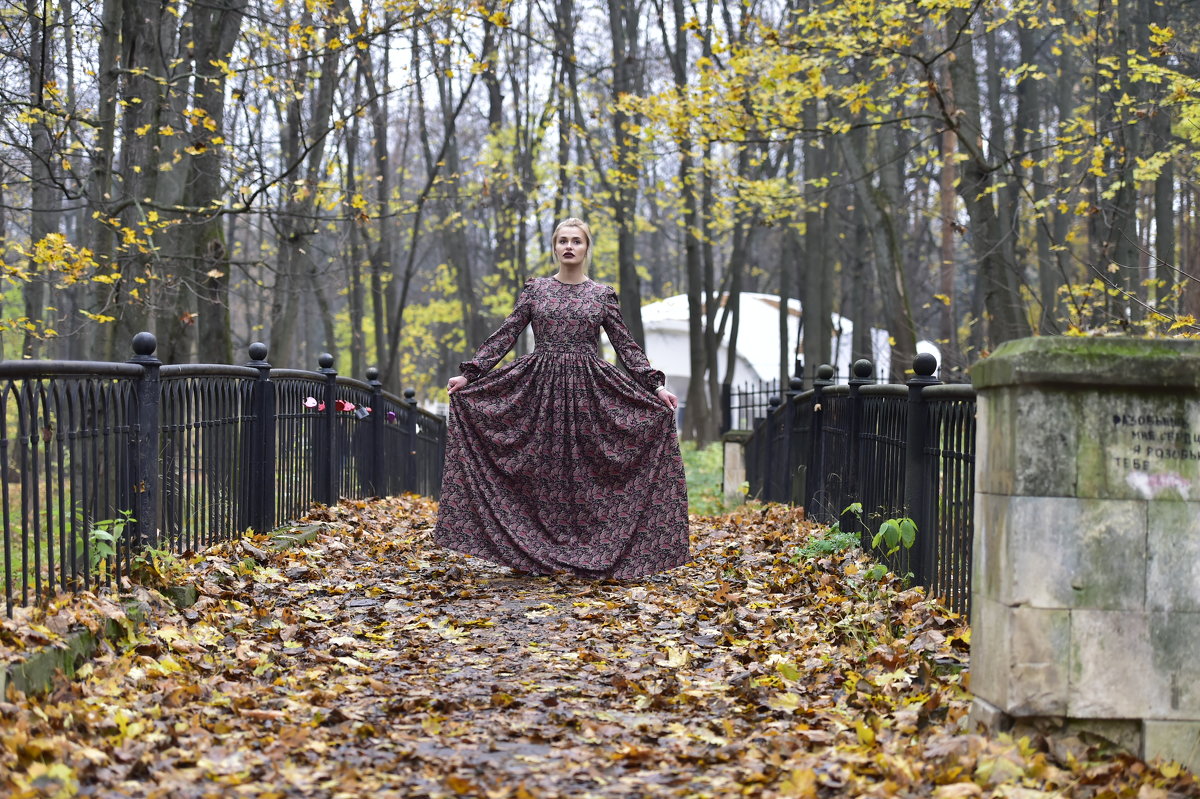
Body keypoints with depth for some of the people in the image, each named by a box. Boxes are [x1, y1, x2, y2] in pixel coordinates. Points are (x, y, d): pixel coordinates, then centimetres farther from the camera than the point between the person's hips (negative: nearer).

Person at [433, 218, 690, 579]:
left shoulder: (602, 295, 7)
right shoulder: (535, 289, 7)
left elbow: (625, 344, 6)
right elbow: (505, 335, 5)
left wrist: (655, 384, -3)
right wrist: (470, 373, -3)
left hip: (587, 389, 0)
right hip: (540, 387, 0)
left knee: (586, 469, -1)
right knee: (541, 469, -1)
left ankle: (587, 555, 5)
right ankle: (540, 555, 5)